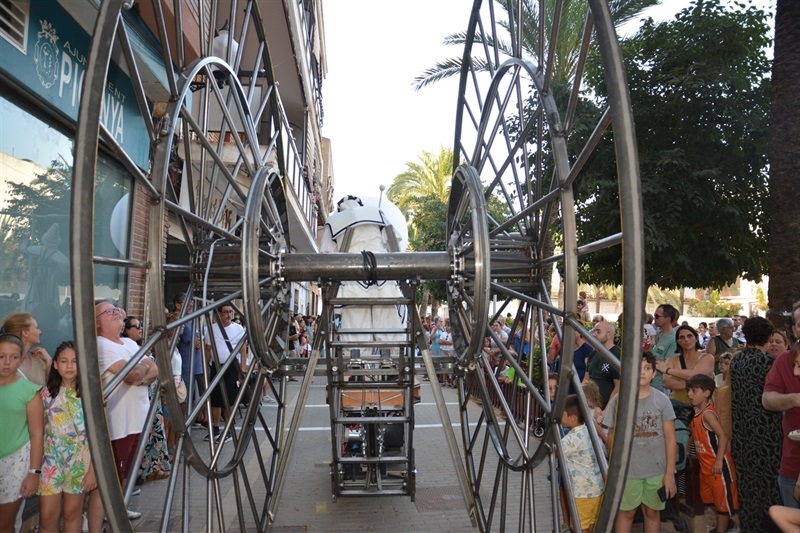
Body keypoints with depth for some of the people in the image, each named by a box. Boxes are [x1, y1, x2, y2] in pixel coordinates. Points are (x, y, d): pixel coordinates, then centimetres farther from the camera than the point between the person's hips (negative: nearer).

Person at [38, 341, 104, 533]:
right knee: (47, 516, 3)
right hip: (51, 459, 2)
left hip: (80, 459, -2)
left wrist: (93, 469, -11)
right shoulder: (47, 393, 0)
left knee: (71, 512, 9)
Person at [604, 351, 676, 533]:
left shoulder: (662, 400, -6)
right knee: (626, 512, 12)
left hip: (657, 470, 1)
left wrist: (670, 472, -4)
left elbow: (670, 438, -3)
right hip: (627, 469, -1)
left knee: (652, 512, 16)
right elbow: (612, 436, 2)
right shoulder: (618, 400, -7)